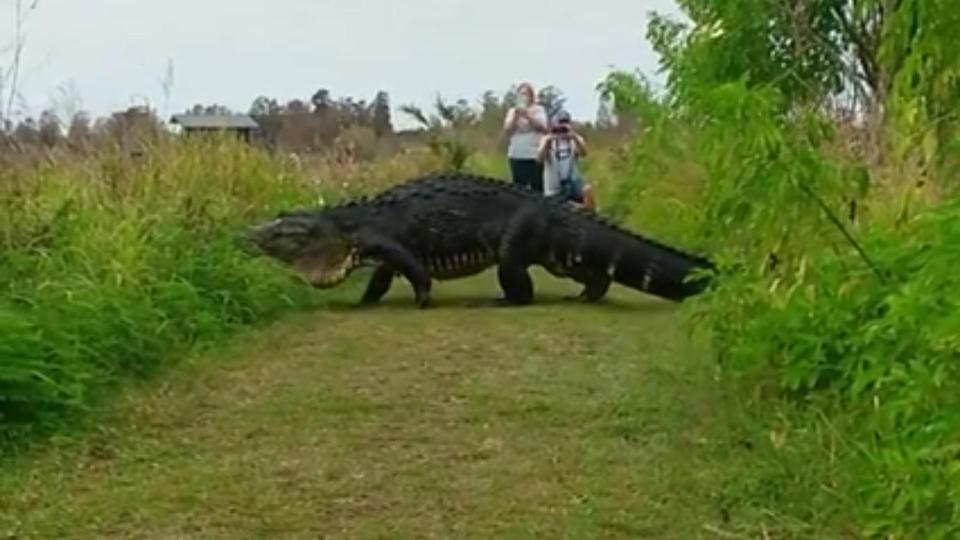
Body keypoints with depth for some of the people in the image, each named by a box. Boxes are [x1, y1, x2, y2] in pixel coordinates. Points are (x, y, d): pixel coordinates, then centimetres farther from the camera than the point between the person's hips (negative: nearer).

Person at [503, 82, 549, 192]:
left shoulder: (539, 109, 7)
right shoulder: (513, 111, 12)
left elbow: (542, 127, -7)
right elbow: (507, 129, 1)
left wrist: (527, 116, -16)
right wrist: (515, 116, -13)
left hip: (536, 155, -2)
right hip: (517, 155, 2)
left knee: (537, 188, -5)